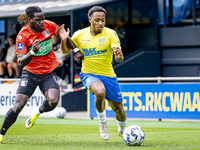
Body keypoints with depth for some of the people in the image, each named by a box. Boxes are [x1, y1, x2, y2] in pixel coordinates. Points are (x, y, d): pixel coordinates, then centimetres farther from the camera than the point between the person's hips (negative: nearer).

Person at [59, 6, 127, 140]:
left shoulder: (110, 34, -11)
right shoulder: (80, 35, -4)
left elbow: (119, 59, -20)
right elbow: (66, 50, 10)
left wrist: (119, 55, -45)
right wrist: (64, 40, -12)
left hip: (108, 75, 1)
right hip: (88, 74, -1)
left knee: (118, 109, 5)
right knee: (100, 91, -34)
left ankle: (122, 131, 40)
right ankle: (102, 123, -7)